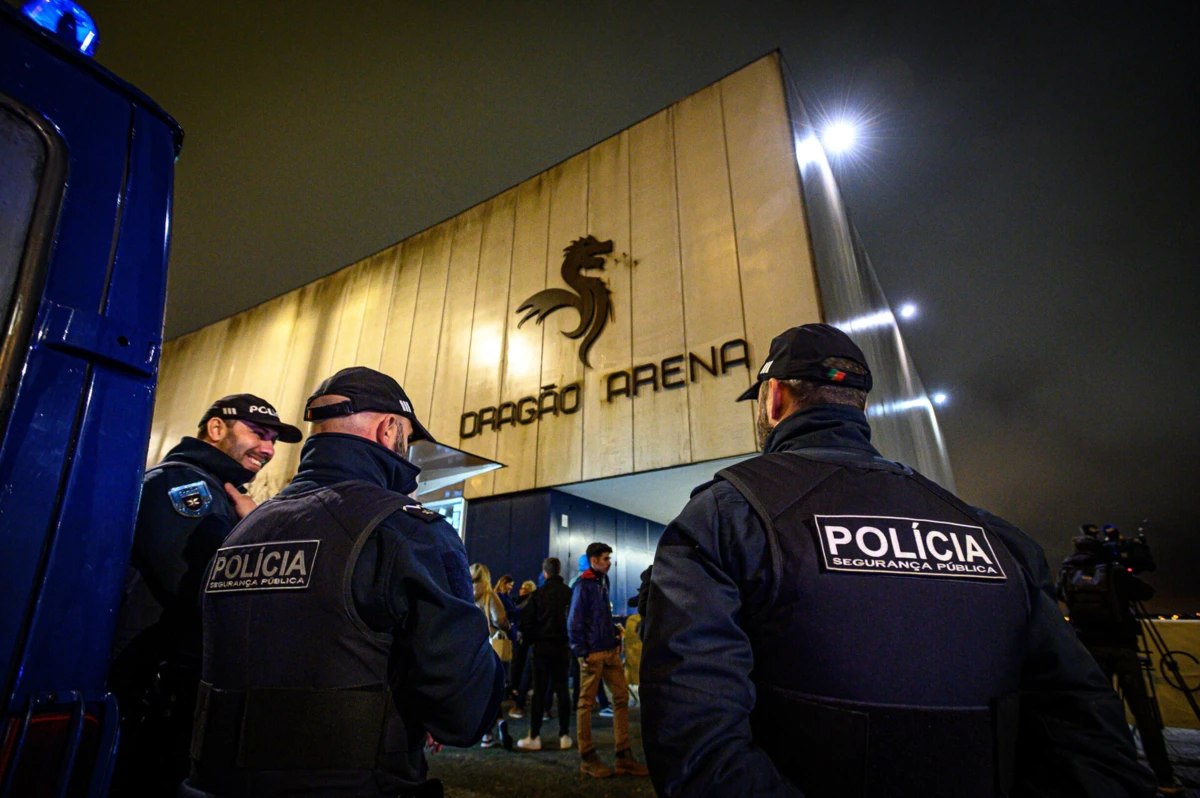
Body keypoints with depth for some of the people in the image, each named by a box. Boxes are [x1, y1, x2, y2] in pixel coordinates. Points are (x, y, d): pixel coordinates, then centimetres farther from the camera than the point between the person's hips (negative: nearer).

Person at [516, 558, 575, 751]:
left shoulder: (537, 594, -8)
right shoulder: (570, 593, -3)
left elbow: (526, 621, -6)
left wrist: (530, 640, 9)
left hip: (542, 646, -2)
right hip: (563, 646, 2)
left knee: (539, 691, 5)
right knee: (562, 690, 10)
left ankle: (534, 737, 9)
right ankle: (564, 735, 14)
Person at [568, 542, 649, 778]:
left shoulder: (602, 581, 13)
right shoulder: (583, 584, -12)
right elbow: (574, 622, -13)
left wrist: (615, 639, 13)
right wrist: (582, 653, -14)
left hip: (610, 651, 8)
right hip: (592, 653, -8)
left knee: (621, 697, 7)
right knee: (586, 703, 4)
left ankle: (624, 755, 15)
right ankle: (587, 758, 15)